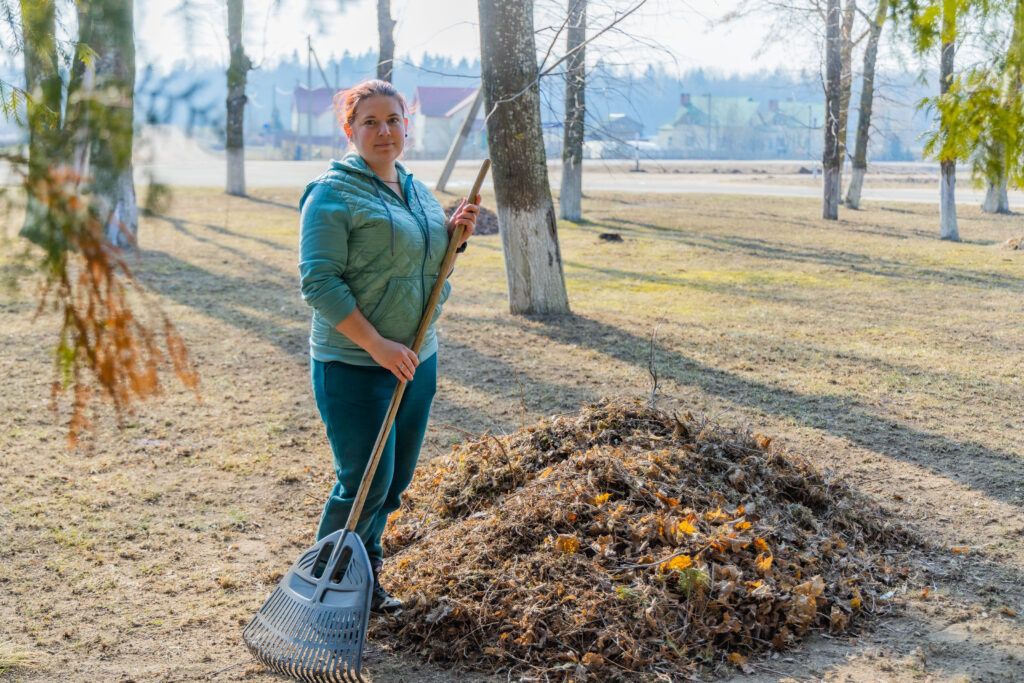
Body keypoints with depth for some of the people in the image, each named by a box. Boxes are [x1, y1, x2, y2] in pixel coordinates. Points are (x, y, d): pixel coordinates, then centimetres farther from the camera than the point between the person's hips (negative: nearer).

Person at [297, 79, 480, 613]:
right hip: (353, 367, -8)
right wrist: (377, 344, -23)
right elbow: (318, 281, -18)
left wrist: (453, 237, 1)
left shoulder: (418, 191, 13)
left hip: (417, 362, 8)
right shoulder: (333, 193, -12)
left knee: (397, 480, 14)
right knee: (366, 483, -4)